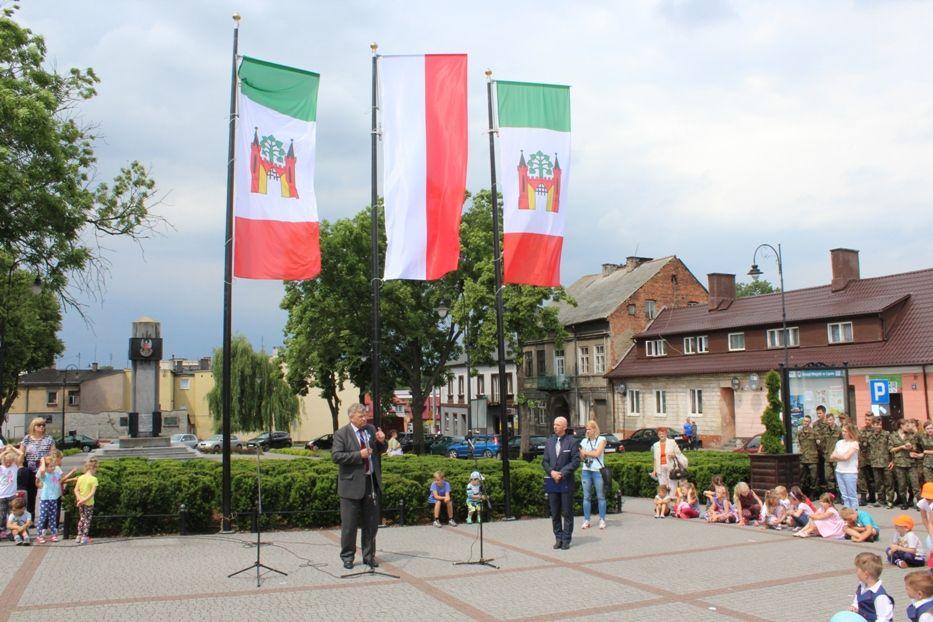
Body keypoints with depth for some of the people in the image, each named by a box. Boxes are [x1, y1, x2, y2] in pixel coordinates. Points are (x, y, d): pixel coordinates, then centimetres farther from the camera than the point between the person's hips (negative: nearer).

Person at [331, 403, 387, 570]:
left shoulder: (371, 429, 9)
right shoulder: (341, 434, -6)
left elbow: (380, 451, 19)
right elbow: (336, 456, -16)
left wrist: (381, 442, -3)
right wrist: (359, 455, -21)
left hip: (372, 482, 5)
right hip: (352, 485, -5)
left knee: (371, 523, 11)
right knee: (349, 525, 3)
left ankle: (369, 556, 23)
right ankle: (347, 557, 17)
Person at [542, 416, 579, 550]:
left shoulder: (572, 441, -2)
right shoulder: (549, 442, 11)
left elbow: (576, 461, -7)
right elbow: (545, 461, 10)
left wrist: (562, 473, -14)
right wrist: (551, 472, -8)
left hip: (566, 481, -4)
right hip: (552, 482, 4)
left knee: (567, 512, 1)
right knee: (554, 512, 8)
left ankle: (566, 539, 8)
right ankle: (558, 538, 16)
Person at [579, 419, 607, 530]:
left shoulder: (601, 440, 1)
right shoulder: (584, 441, 13)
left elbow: (597, 453, -12)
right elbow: (582, 458, 11)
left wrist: (585, 452, -1)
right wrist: (580, 452, -10)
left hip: (598, 471, -4)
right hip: (586, 471, 4)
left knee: (600, 496, 1)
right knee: (586, 496, 3)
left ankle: (602, 520, 6)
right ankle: (586, 520, 6)